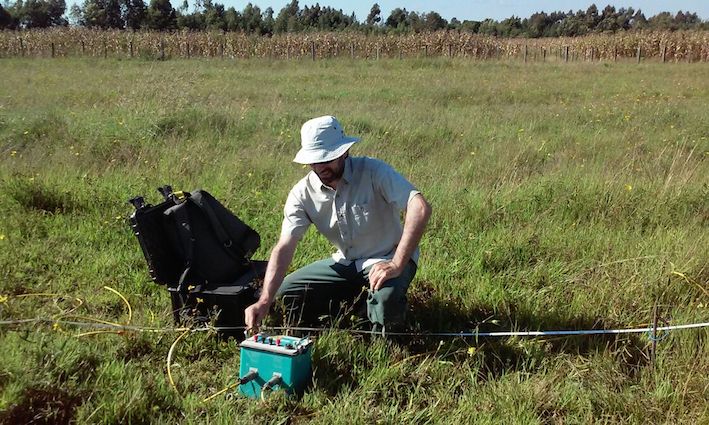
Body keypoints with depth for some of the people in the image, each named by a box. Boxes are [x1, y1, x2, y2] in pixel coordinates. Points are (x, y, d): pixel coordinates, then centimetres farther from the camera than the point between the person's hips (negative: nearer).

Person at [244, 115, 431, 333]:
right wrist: (264, 302, -29)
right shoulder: (303, 193, -11)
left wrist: (397, 265, -41)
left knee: (385, 299, -36)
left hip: (386, 259, -4)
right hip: (346, 263, 5)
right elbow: (284, 247, -16)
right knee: (286, 291, -5)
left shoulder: (373, 172, -24)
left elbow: (420, 209, -34)